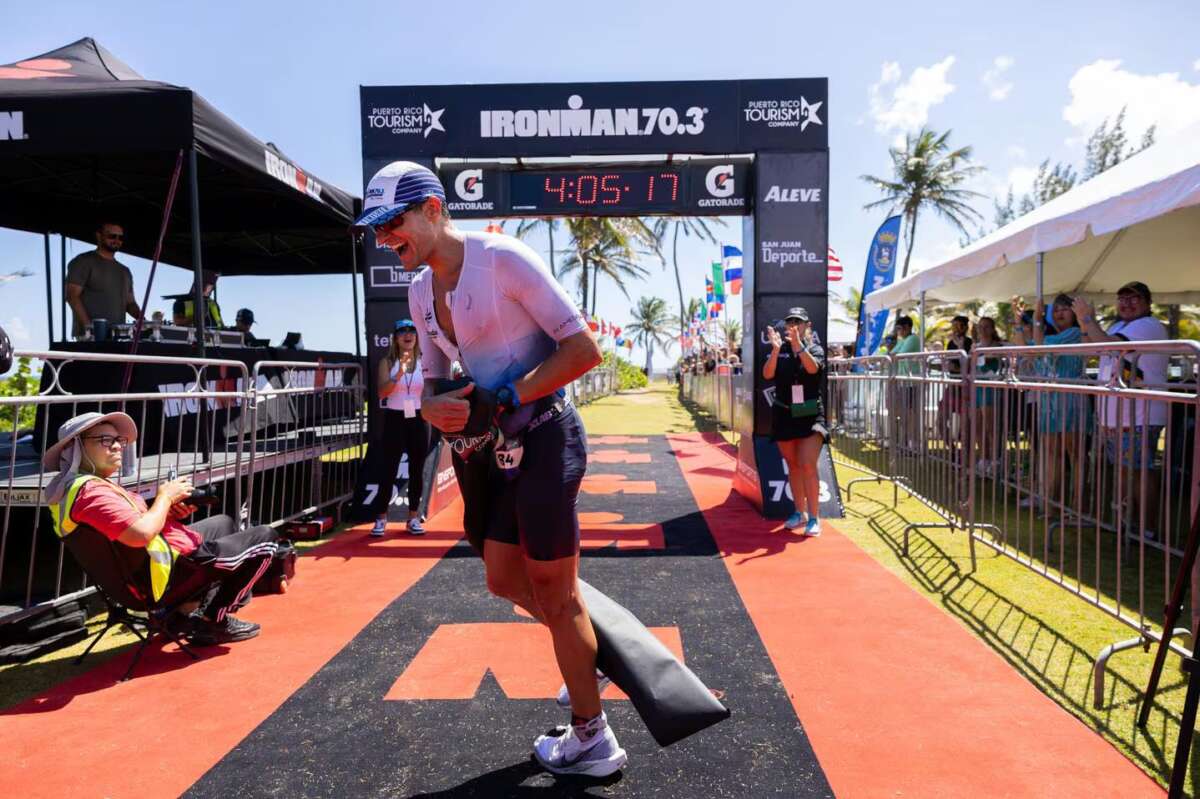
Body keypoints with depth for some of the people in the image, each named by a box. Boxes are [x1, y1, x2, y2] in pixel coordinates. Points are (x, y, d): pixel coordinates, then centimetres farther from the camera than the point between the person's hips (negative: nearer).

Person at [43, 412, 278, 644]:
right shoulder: (90, 491, -24)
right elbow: (142, 533, -35)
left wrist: (171, 513, -1)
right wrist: (165, 496, -19)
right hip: (170, 573, -11)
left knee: (224, 523, 34)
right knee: (264, 536, -7)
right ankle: (211, 622, 2)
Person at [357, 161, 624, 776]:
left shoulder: (502, 257, -15)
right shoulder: (421, 288, 10)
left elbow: (584, 349, -17)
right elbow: (434, 376, 16)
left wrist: (503, 398, -20)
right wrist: (433, 406, -8)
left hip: (543, 437, -8)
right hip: (498, 447, 8)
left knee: (554, 593, 1)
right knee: (504, 580, 16)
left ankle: (592, 742, 20)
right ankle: (592, 652, 42)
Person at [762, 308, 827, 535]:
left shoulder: (814, 348, 0)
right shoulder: (779, 351, 4)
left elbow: (813, 367, -23)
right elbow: (767, 374, -13)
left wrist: (798, 344, -37)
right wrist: (776, 349, -28)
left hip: (810, 414, -3)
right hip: (784, 414, 3)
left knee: (808, 465, -13)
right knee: (793, 466, 11)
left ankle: (814, 518, -7)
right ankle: (799, 512, 24)